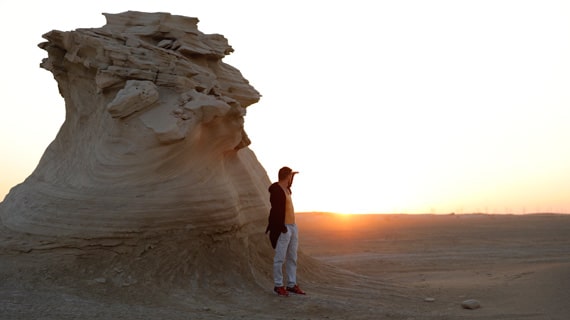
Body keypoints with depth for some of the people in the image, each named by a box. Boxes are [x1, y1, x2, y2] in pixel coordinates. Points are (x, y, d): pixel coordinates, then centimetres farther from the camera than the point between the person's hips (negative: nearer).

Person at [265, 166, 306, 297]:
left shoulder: (285, 188, 12)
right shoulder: (276, 190, -16)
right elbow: (276, 210, -22)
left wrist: (292, 175, 32)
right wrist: (282, 228, -23)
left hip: (292, 227, 10)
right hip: (283, 228, -10)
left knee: (292, 258, 12)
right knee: (280, 258, -2)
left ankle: (291, 284, 19)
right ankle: (278, 285, 8)